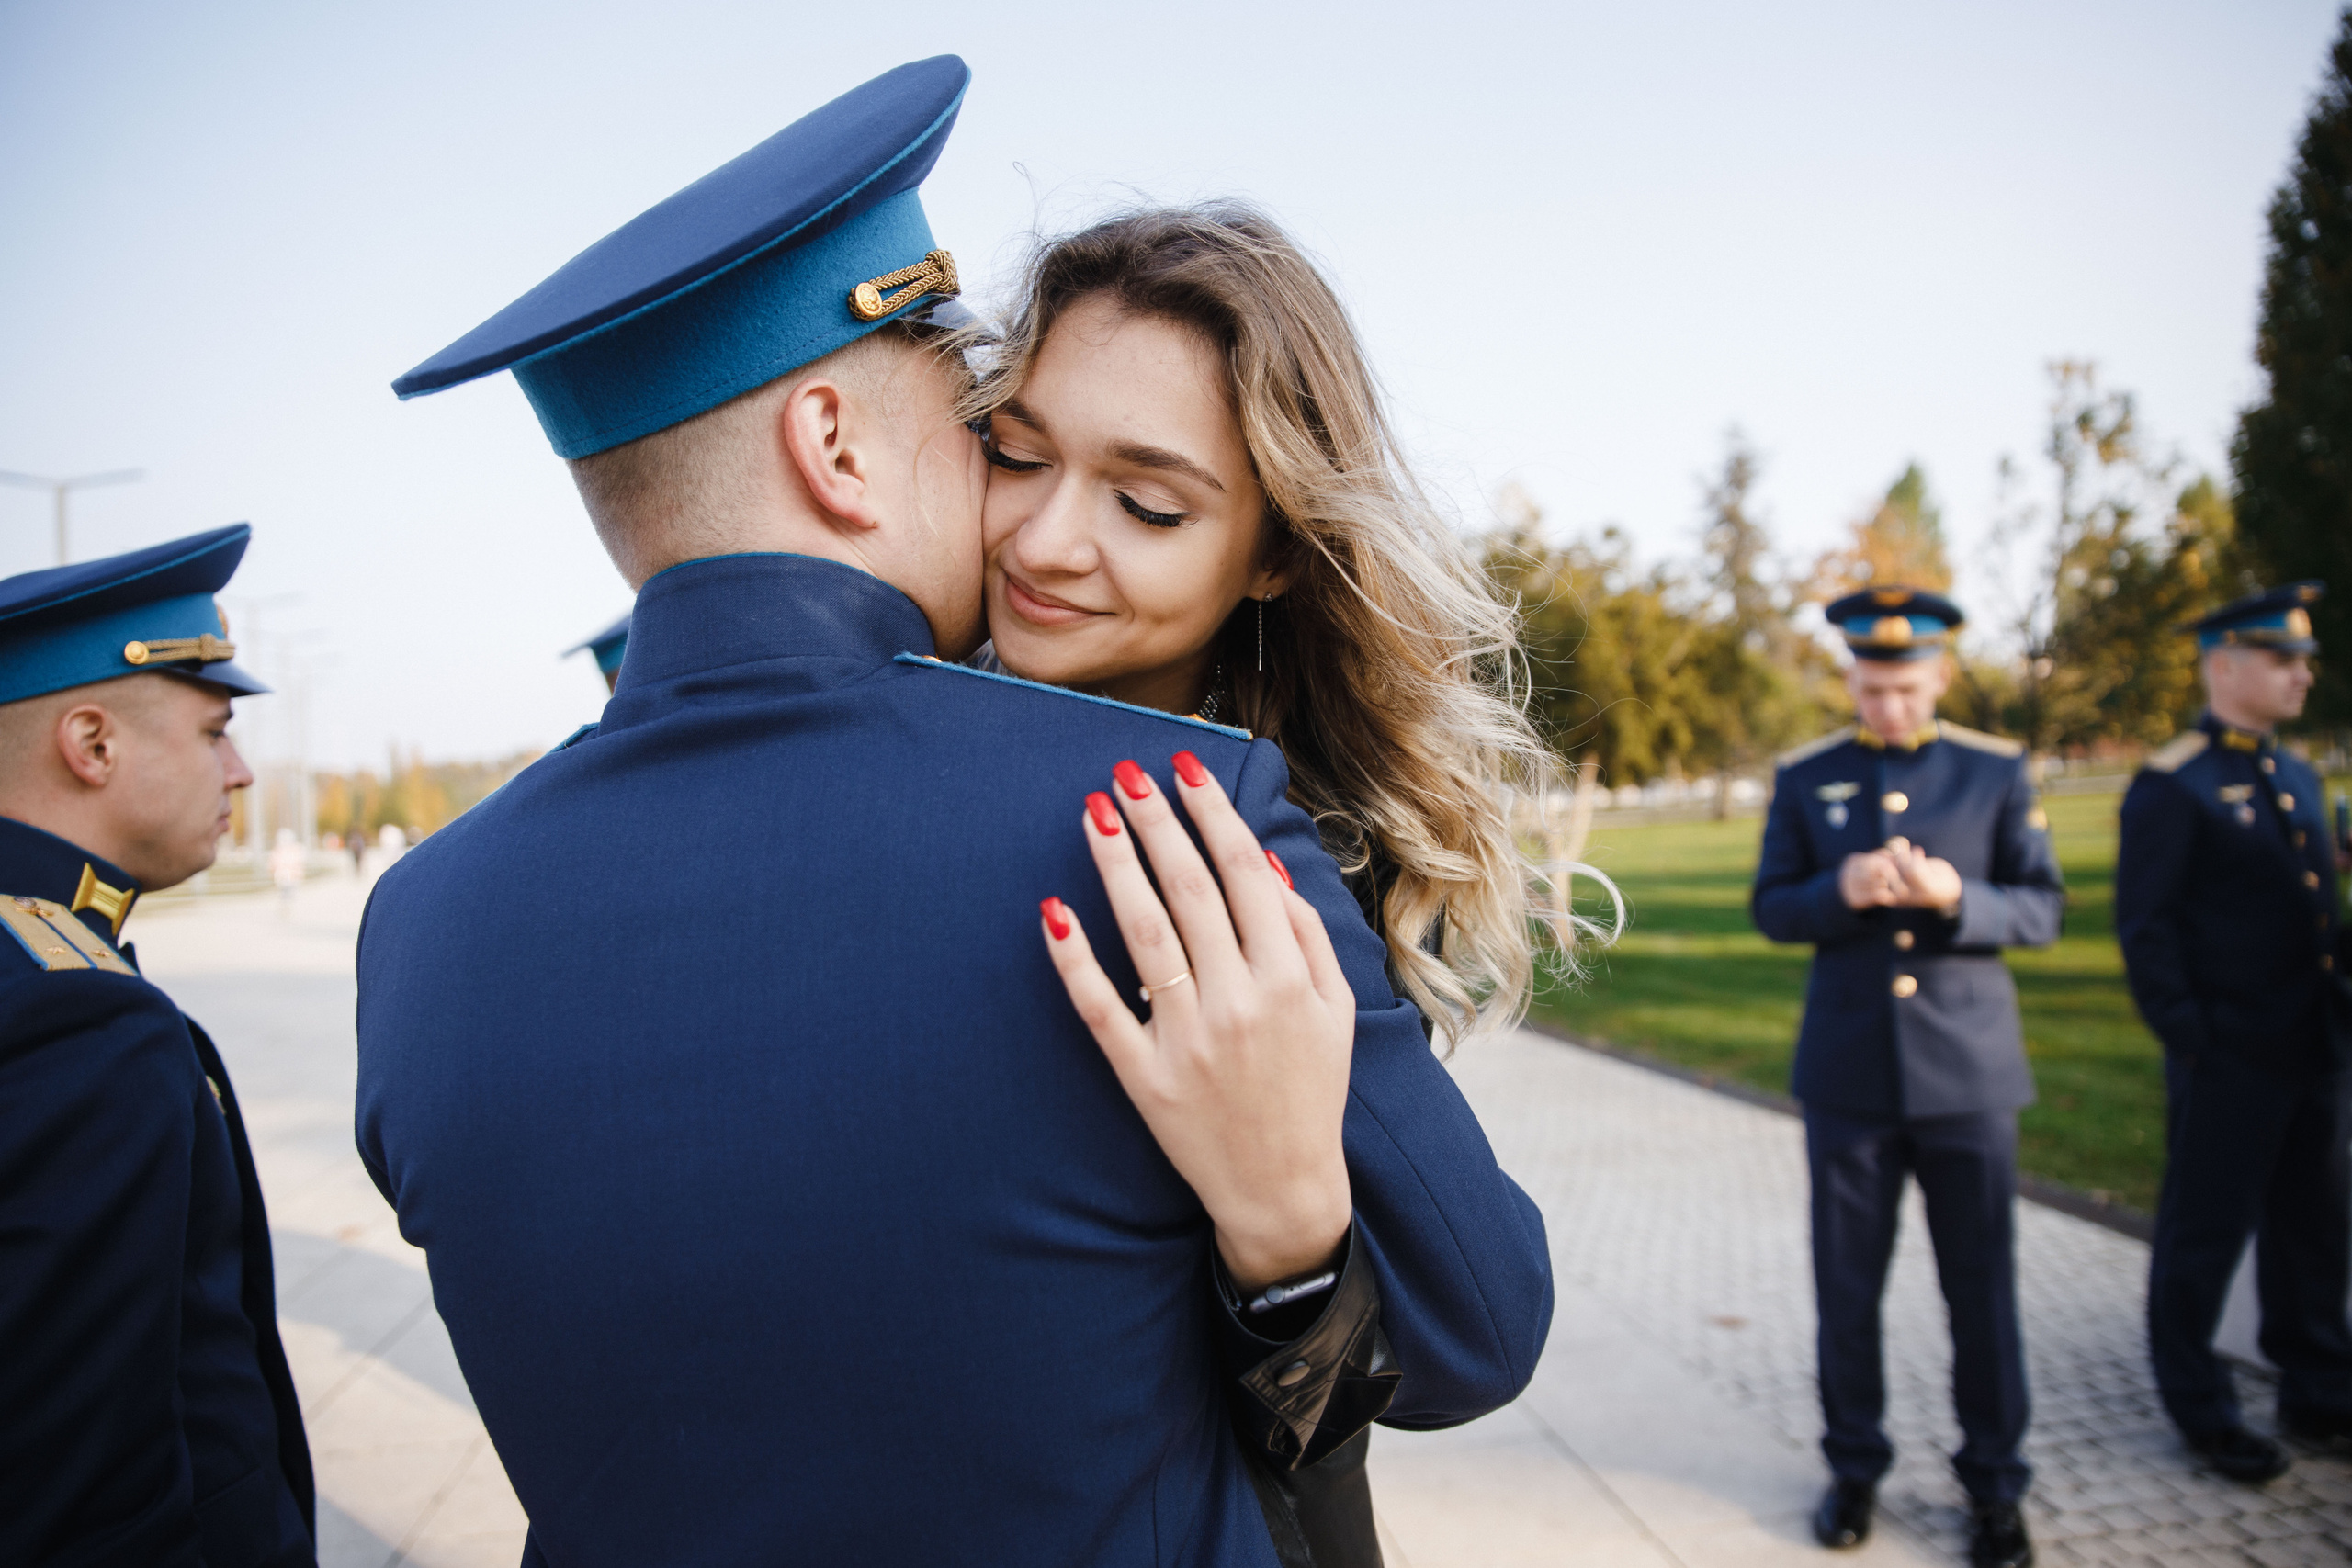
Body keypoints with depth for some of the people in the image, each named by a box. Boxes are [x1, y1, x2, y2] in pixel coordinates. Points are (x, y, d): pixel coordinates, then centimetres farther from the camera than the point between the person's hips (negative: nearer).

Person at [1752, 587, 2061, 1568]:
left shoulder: (1998, 772, 2)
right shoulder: (1804, 778, 4)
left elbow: (2042, 912, 1)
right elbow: (1770, 909, 3)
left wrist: (1956, 897, -19)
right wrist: (1840, 891, -18)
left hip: (1969, 1074, 0)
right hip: (1847, 1073, 1)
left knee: (1982, 1287, 7)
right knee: (1847, 1286, 9)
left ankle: (1993, 1483, 25)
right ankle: (1854, 1468, 26)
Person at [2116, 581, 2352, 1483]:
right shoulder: (2172, 787, -13)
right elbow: (2144, 928, -14)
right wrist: (2189, 1040, -15)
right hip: (2229, 1062, -8)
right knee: (2205, 1237, 5)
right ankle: (2201, 1411, 20)